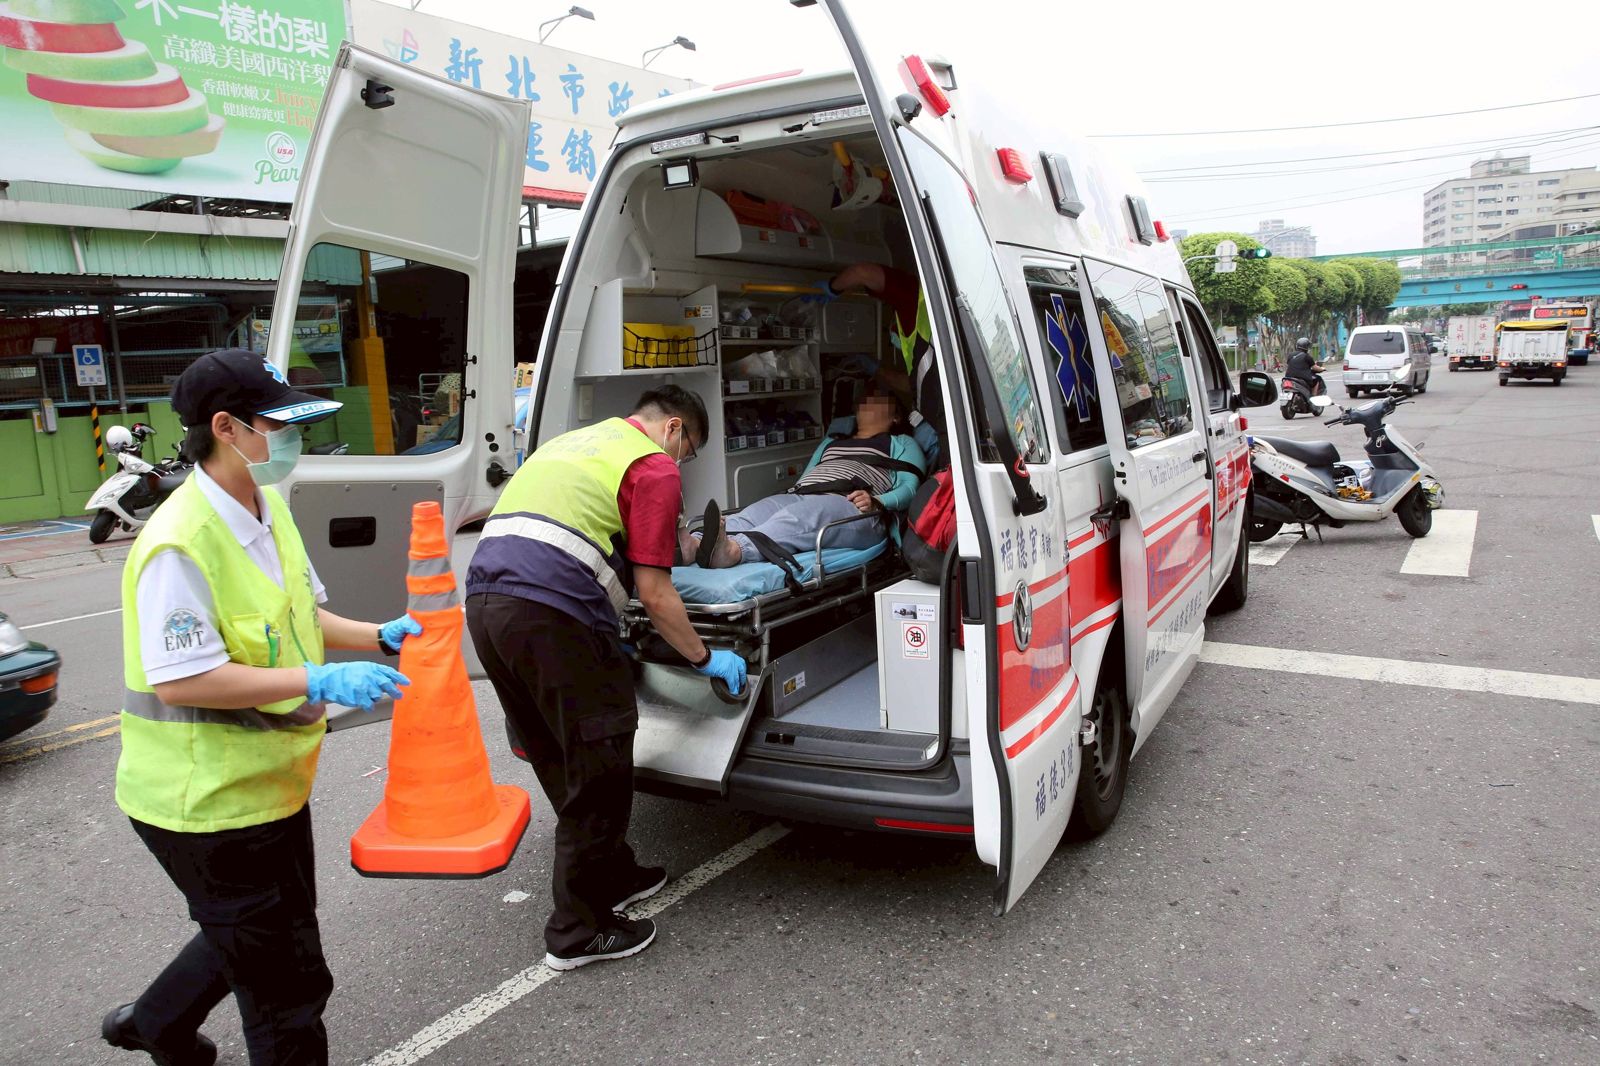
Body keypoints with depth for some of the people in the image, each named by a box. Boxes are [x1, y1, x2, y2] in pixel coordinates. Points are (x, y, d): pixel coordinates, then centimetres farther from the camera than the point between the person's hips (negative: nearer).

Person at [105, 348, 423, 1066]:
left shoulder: (269, 510, 4)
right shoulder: (181, 543, -25)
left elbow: (301, 615, 13)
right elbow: (180, 680, -28)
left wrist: (380, 637, -3)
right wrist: (319, 682, -31)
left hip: (268, 782, 9)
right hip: (209, 799, -9)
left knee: (256, 938, 30)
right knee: (288, 983, 5)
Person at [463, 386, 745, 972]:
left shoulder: (574, 441, 28)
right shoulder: (655, 467, 3)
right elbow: (654, 592, -2)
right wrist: (705, 658, 12)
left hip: (484, 599, 9)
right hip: (551, 611, -9)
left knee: (560, 761, 20)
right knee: (599, 767, 4)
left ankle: (612, 875, 35)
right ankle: (579, 930, 13)